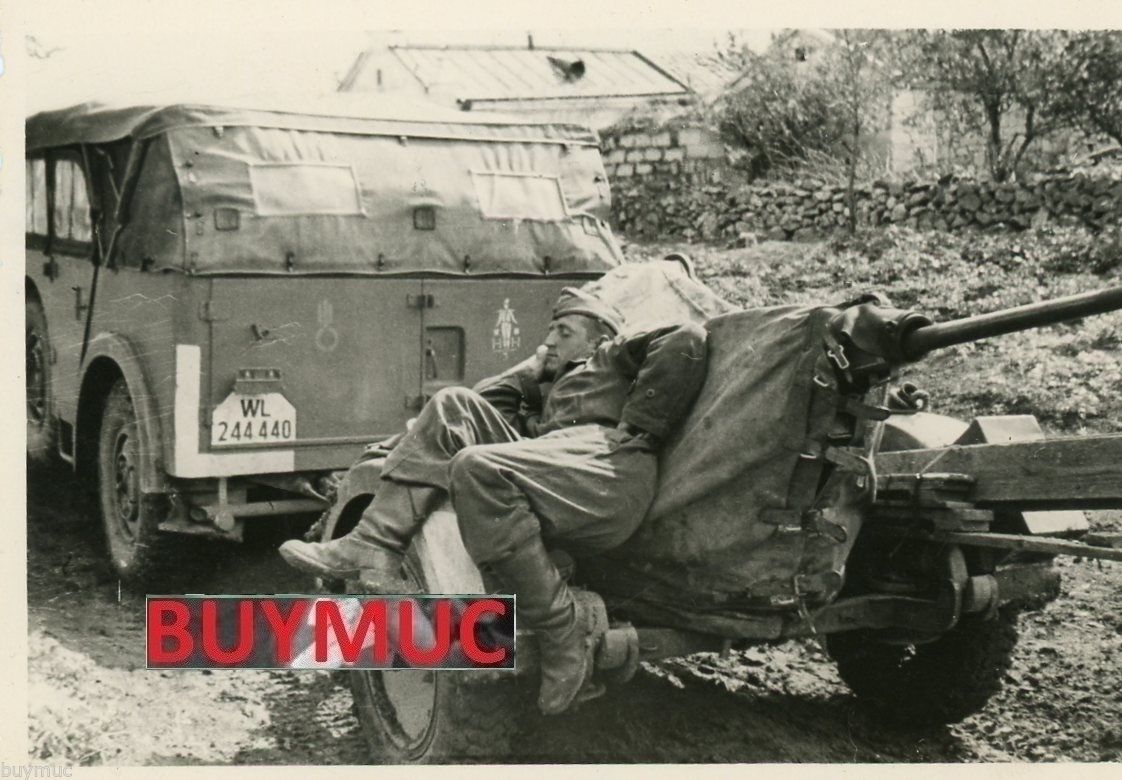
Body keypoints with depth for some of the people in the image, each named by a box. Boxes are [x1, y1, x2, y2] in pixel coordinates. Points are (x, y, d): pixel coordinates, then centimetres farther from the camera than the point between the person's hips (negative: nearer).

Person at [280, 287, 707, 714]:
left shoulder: (614, 357, 22)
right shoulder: (551, 390, 42)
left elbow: (687, 339, 1)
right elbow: (484, 400, 33)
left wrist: (635, 428, -4)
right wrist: (533, 369, 33)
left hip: (612, 469, -7)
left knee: (476, 468, -31)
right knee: (454, 406, 6)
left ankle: (563, 630, -23)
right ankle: (374, 548, -12)